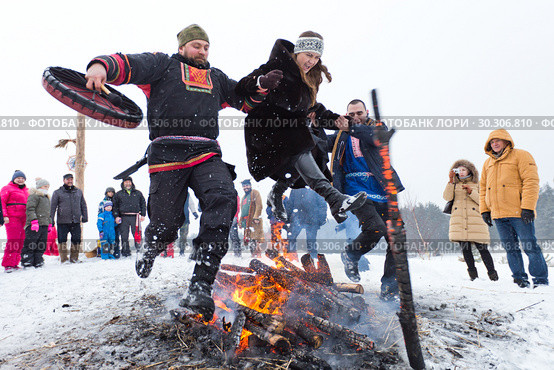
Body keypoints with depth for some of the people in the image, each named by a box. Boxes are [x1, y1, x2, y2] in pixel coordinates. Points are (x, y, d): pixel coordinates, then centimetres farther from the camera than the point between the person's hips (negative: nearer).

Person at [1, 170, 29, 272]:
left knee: (21, 241, 5)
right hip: (12, 218, -6)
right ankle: (8, 265, -6)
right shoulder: (7, 188, 3)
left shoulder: (26, 190, 22)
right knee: (13, 241, -11)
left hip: (24, 219, 7)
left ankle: (14, 264, 12)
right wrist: (4, 216, -15)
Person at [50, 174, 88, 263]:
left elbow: (83, 205, 17)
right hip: (62, 222, -2)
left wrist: (85, 216, 8)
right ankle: (64, 259, 7)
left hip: (76, 221, 2)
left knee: (76, 240, 3)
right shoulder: (58, 193, 5)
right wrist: (51, 219, -3)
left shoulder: (78, 192, 14)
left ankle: (74, 258, 14)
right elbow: (53, 207, 4)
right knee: (62, 240, -2)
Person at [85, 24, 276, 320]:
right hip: (168, 153, -3)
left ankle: (200, 287, -29)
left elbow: (245, 99, 30)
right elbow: (127, 64, 1)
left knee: (223, 198, -27)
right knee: (165, 221, -6)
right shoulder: (163, 65, 17)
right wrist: (101, 66, -21)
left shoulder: (216, 78, 31)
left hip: (206, 154, 3)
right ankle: (151, 249, 36)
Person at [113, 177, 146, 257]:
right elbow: (115, 206, 12)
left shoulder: (138, 193, 15)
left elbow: (143, 204, 15)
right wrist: (116, 216, 0)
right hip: (123, 218, 0)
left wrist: (143, 215, 5)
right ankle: (125, 252, 8)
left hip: (135, 217, 0)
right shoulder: (118, 194, 13)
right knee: (124, 236, 0)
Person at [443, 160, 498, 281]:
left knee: (481, 247, -6)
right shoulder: (454, 185, 17)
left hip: (475, 220, -2)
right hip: (459, 221, 2)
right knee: (465, 248, 1)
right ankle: (473, 274, 12)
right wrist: (450, 181, -5)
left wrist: (471, 192, -11)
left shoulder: (477, 184, 11)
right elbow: (447, 197, 0)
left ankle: (492, 273, 6)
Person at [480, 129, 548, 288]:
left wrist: (528, 207, -17)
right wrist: (484, 209, 12)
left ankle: (541, 280, 6)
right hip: (498, 214, 6)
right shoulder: (488, 163, 19)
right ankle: (520, 278, 16)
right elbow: (483, 188, 22)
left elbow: (531, 181, -8)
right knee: (510, 248, 8)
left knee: (529, 245, -3)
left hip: (519, 212, -6)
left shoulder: (521, 156, 1)